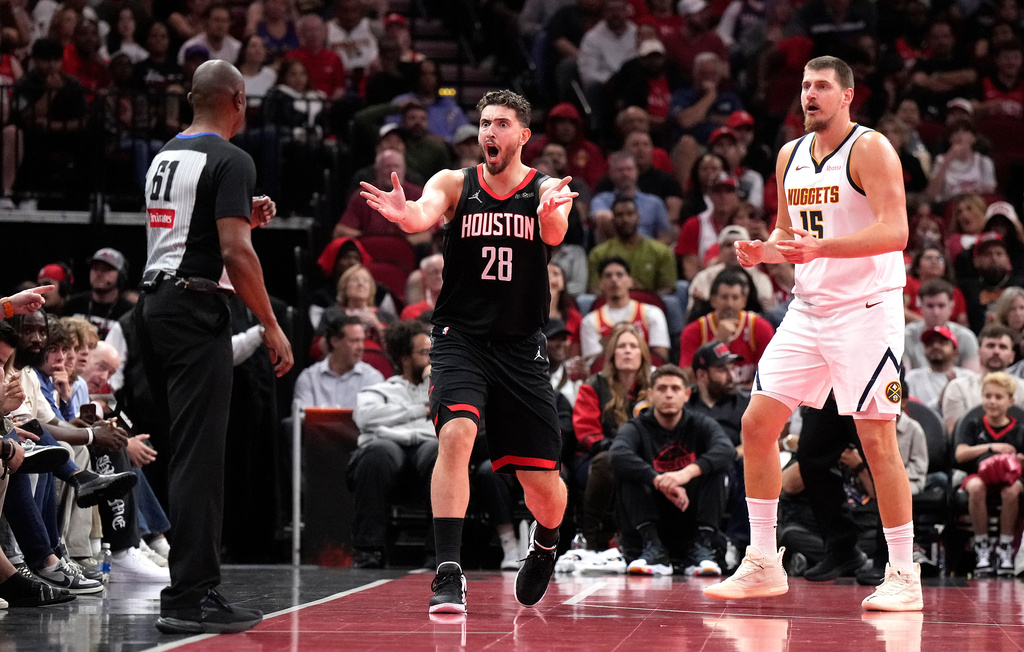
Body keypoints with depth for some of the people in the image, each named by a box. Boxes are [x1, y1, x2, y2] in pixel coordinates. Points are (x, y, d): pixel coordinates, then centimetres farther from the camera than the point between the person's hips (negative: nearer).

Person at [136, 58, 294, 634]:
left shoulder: (166, 155, 17)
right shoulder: (231, 160, -9)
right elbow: (235, 252, -17)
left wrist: (246, 218, 24)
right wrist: (272, 325, -11)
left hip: (153, 303, 9)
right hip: (195, 308, -9)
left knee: (188, 450, 16)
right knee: (199, 455, -9)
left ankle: (193, 586, 20)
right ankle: (191, 598, -11)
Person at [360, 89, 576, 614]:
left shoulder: (545, 190, 0)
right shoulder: (455, 183, 1)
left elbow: (555, 234, -22)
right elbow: (426, 214, -20)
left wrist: (552, 214, -46)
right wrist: (406, 215, -45)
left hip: (521, 346, 1)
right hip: (460, 336, -1)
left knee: (543, 483, 4)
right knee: (456, 435, -28)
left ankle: (545, 545, 40)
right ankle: (448, 574, -27)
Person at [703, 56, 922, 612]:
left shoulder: (870, 149, -11)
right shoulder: (790, 156, 12)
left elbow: (894, 232, -21)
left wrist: (821, 247, -33)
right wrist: (761, 251, 0)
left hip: (866, 308, -7)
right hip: (808, 309, 7)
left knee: (877, 438, -8)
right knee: (757, 423, 2)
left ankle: (903, 576, -1)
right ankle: (763, 564, 10)